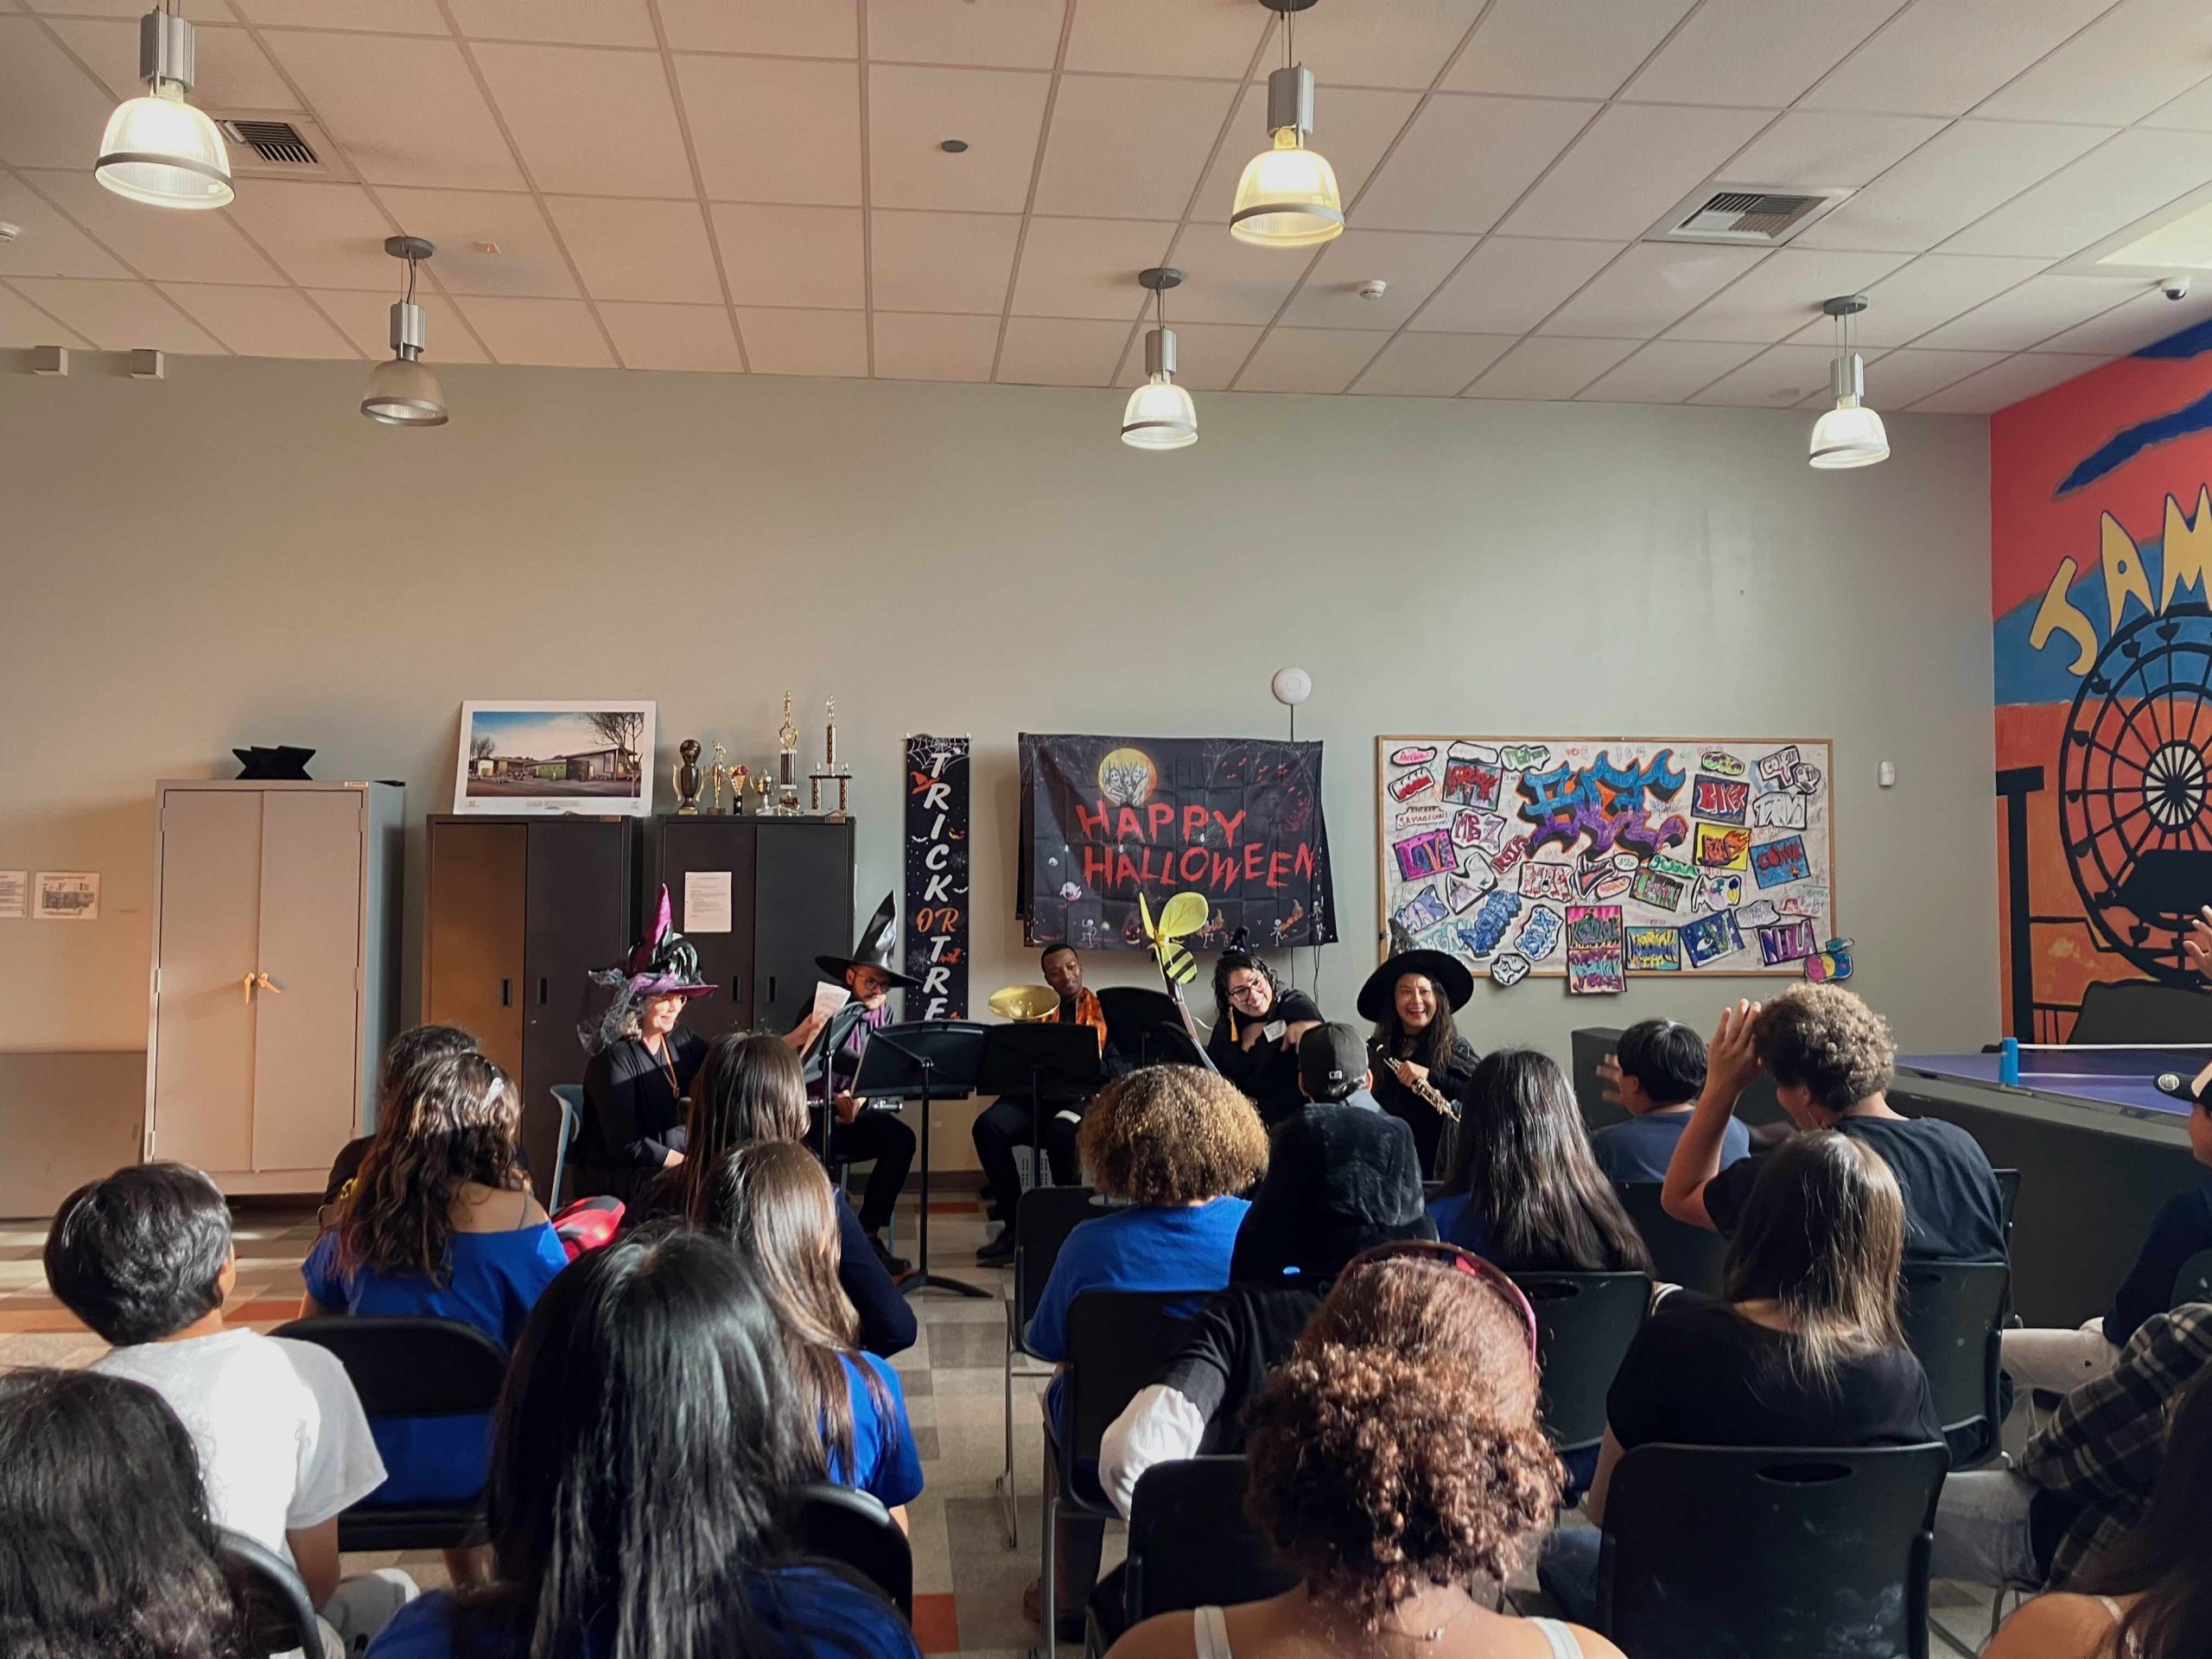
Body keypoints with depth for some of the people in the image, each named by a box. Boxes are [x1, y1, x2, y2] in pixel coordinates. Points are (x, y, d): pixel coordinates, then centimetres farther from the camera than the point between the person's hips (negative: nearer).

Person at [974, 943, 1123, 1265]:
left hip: (1085, 1096, -3)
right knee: (988, 1126, -27)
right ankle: (1014, 1224, -18)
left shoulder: (1104, 1008, 14)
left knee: (1060, 1131, -38)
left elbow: (1120, 1067, 3)